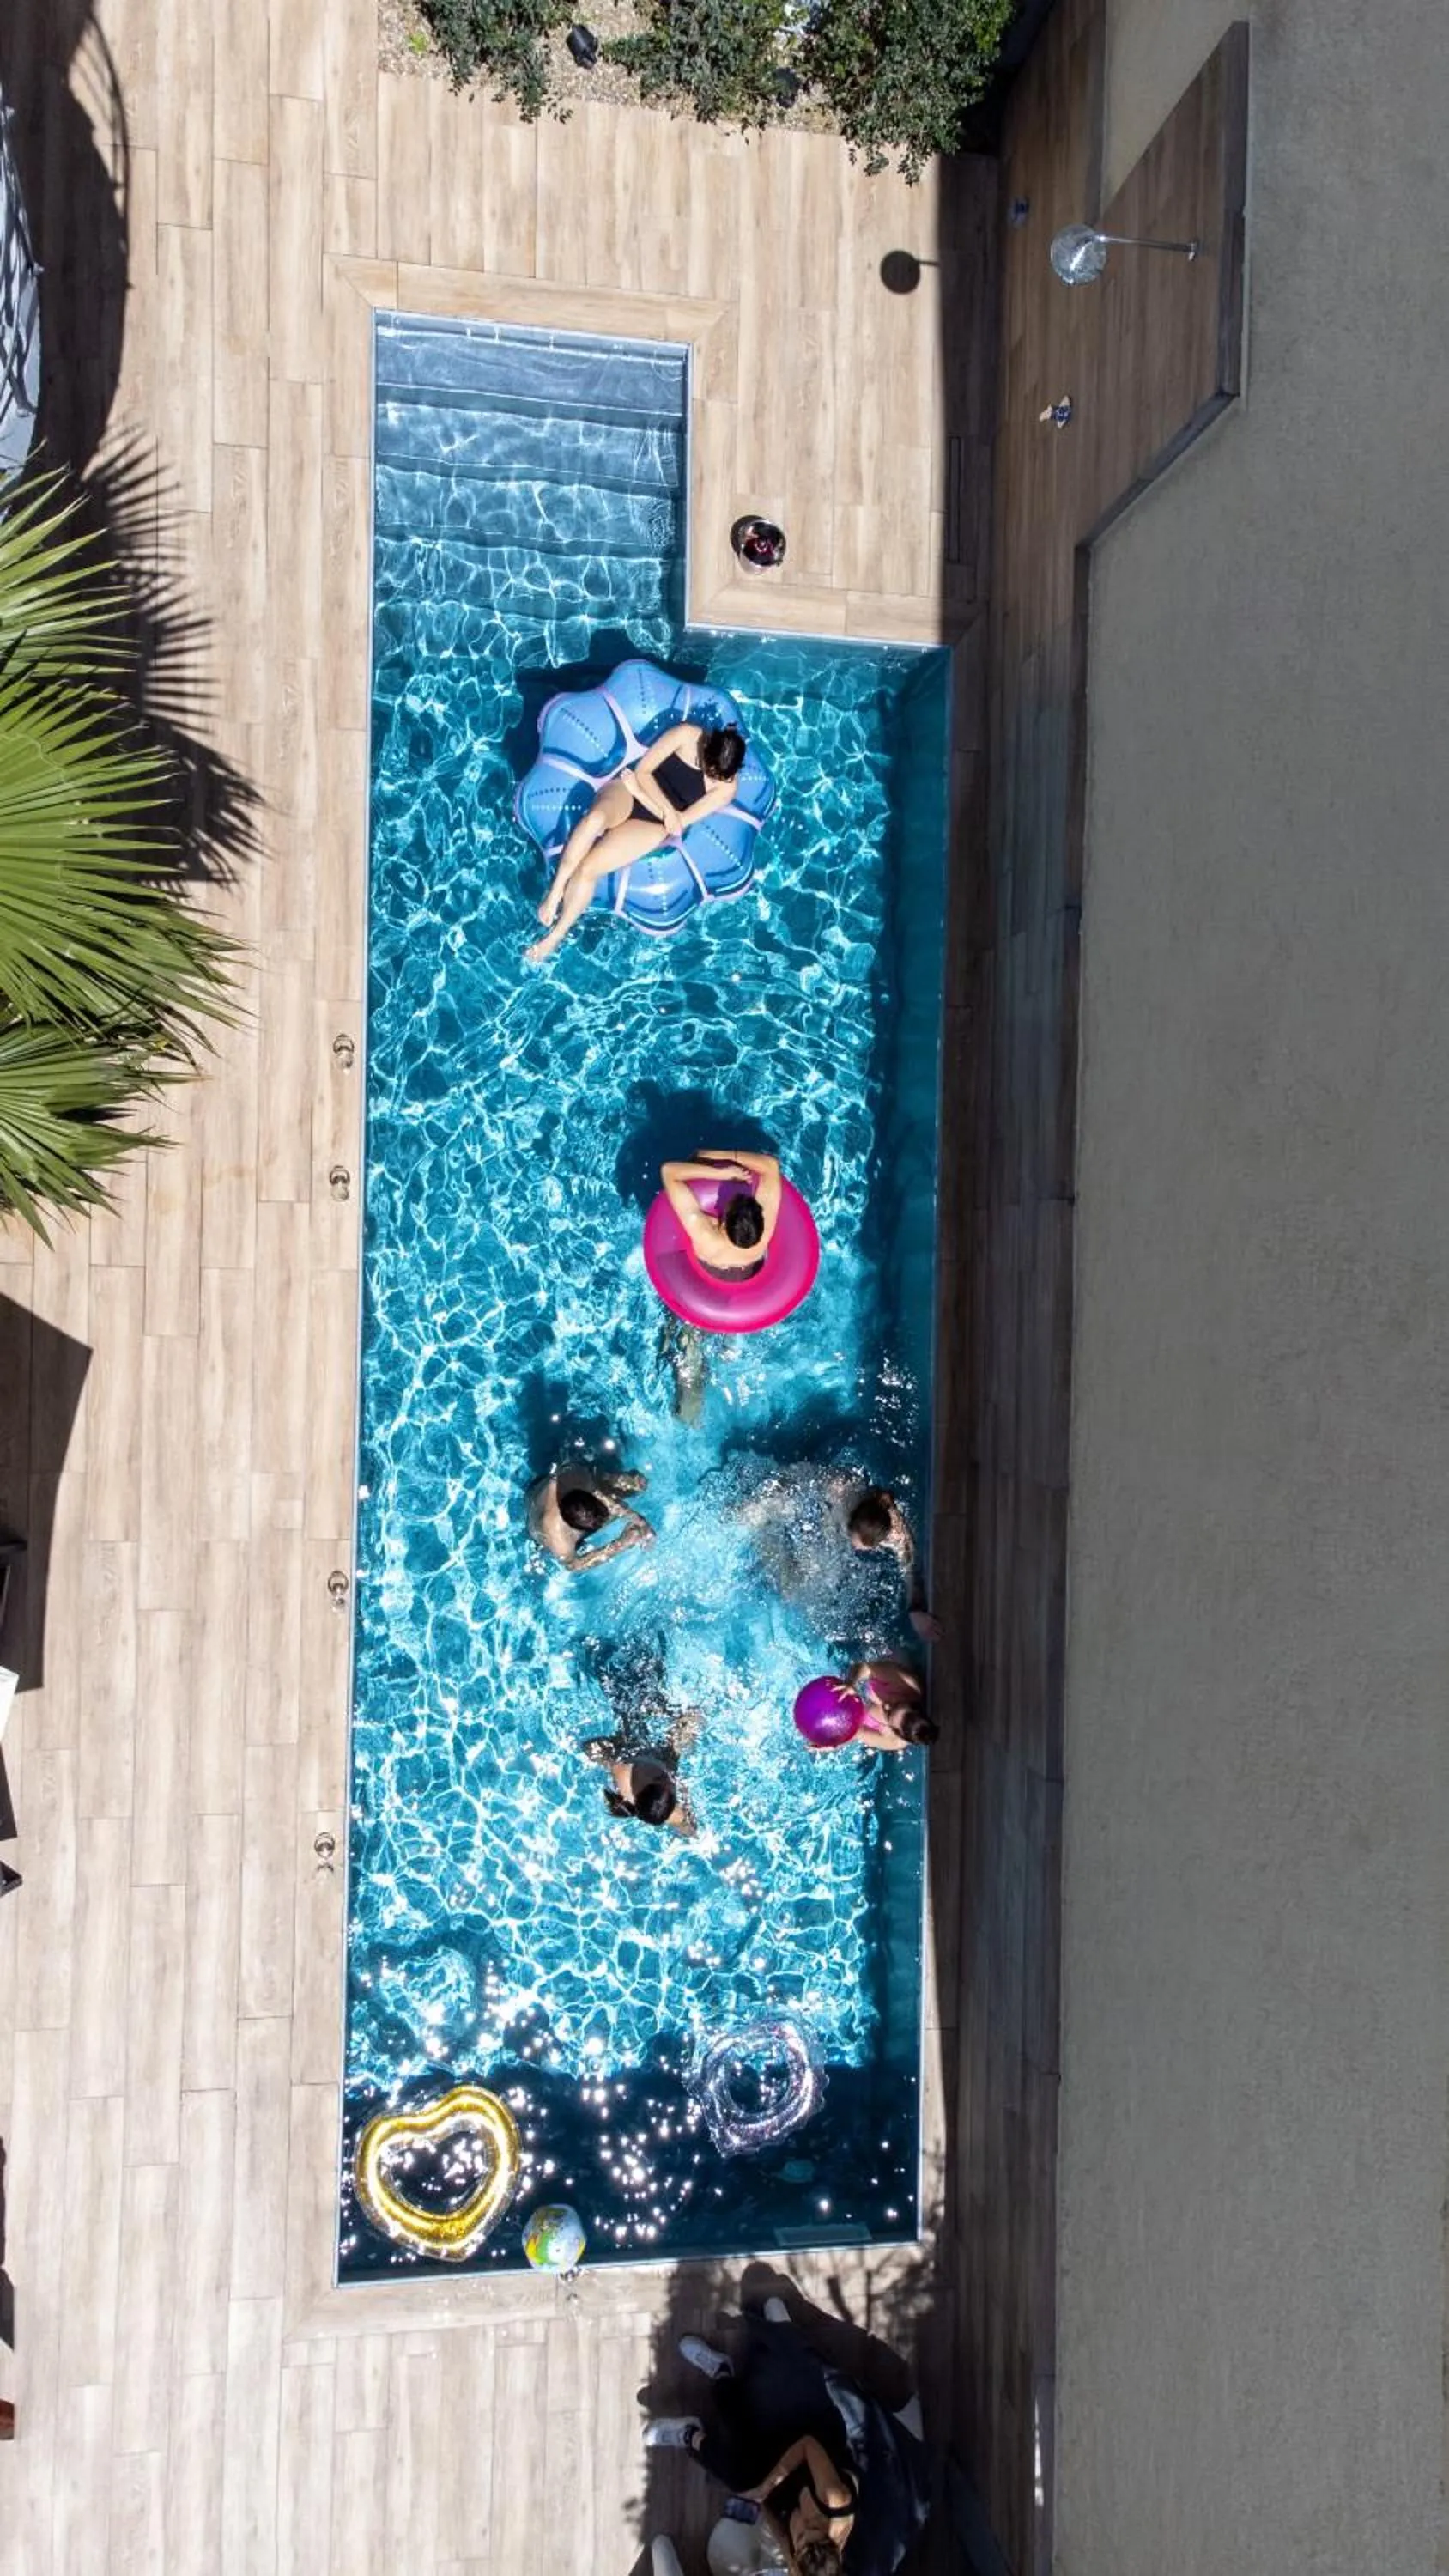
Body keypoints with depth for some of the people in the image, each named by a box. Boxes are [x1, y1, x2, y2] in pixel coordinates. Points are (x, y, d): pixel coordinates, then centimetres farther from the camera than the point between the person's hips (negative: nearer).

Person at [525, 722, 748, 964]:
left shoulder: (726, 787, -10)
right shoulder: (687, 735, -9)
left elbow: (678, 823, -10)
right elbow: (643, 771, -4)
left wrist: (639, 791, -13)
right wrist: (668, 809, -16)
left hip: (653, 824, -1)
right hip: (626, 792, 1)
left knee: (587, 869, -23)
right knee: (594, 819, -37)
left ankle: (556, 935, -5)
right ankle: (555, 892, -24)